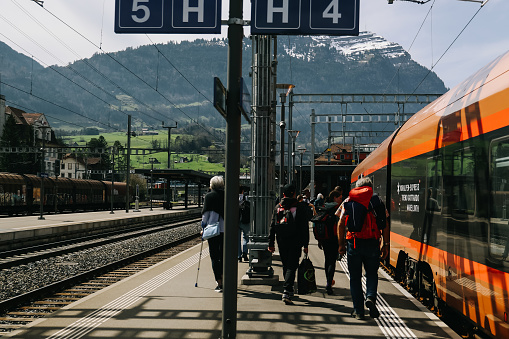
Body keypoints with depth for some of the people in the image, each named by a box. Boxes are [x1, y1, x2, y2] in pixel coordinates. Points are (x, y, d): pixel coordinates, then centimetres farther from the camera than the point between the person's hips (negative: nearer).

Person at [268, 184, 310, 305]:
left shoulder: (277, 207, 5)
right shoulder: (300, 207, -4)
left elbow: (272, 226, 6)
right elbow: (304, 227, -5)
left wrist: (271, 243, 10)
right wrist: (305, 244, -1)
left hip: (281, 243, 3)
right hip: (295, 242, -3)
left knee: (285, 266, 16)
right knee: (292, 266, -4)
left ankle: (289, 290, 27)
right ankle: (287, 292, -17)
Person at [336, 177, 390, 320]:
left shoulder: (348, 201, 7)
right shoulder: (378, 201, 6)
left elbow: (341, 224, 4)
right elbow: (385, 225, 2)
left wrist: (341, 244, 8)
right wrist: (385, 245, 5)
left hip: (353, 243, 0)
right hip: (372, 243, 0)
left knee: (355, 277, 9)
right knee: (372, 274, 16)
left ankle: (358, 310, 9)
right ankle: (370, 297, -9)